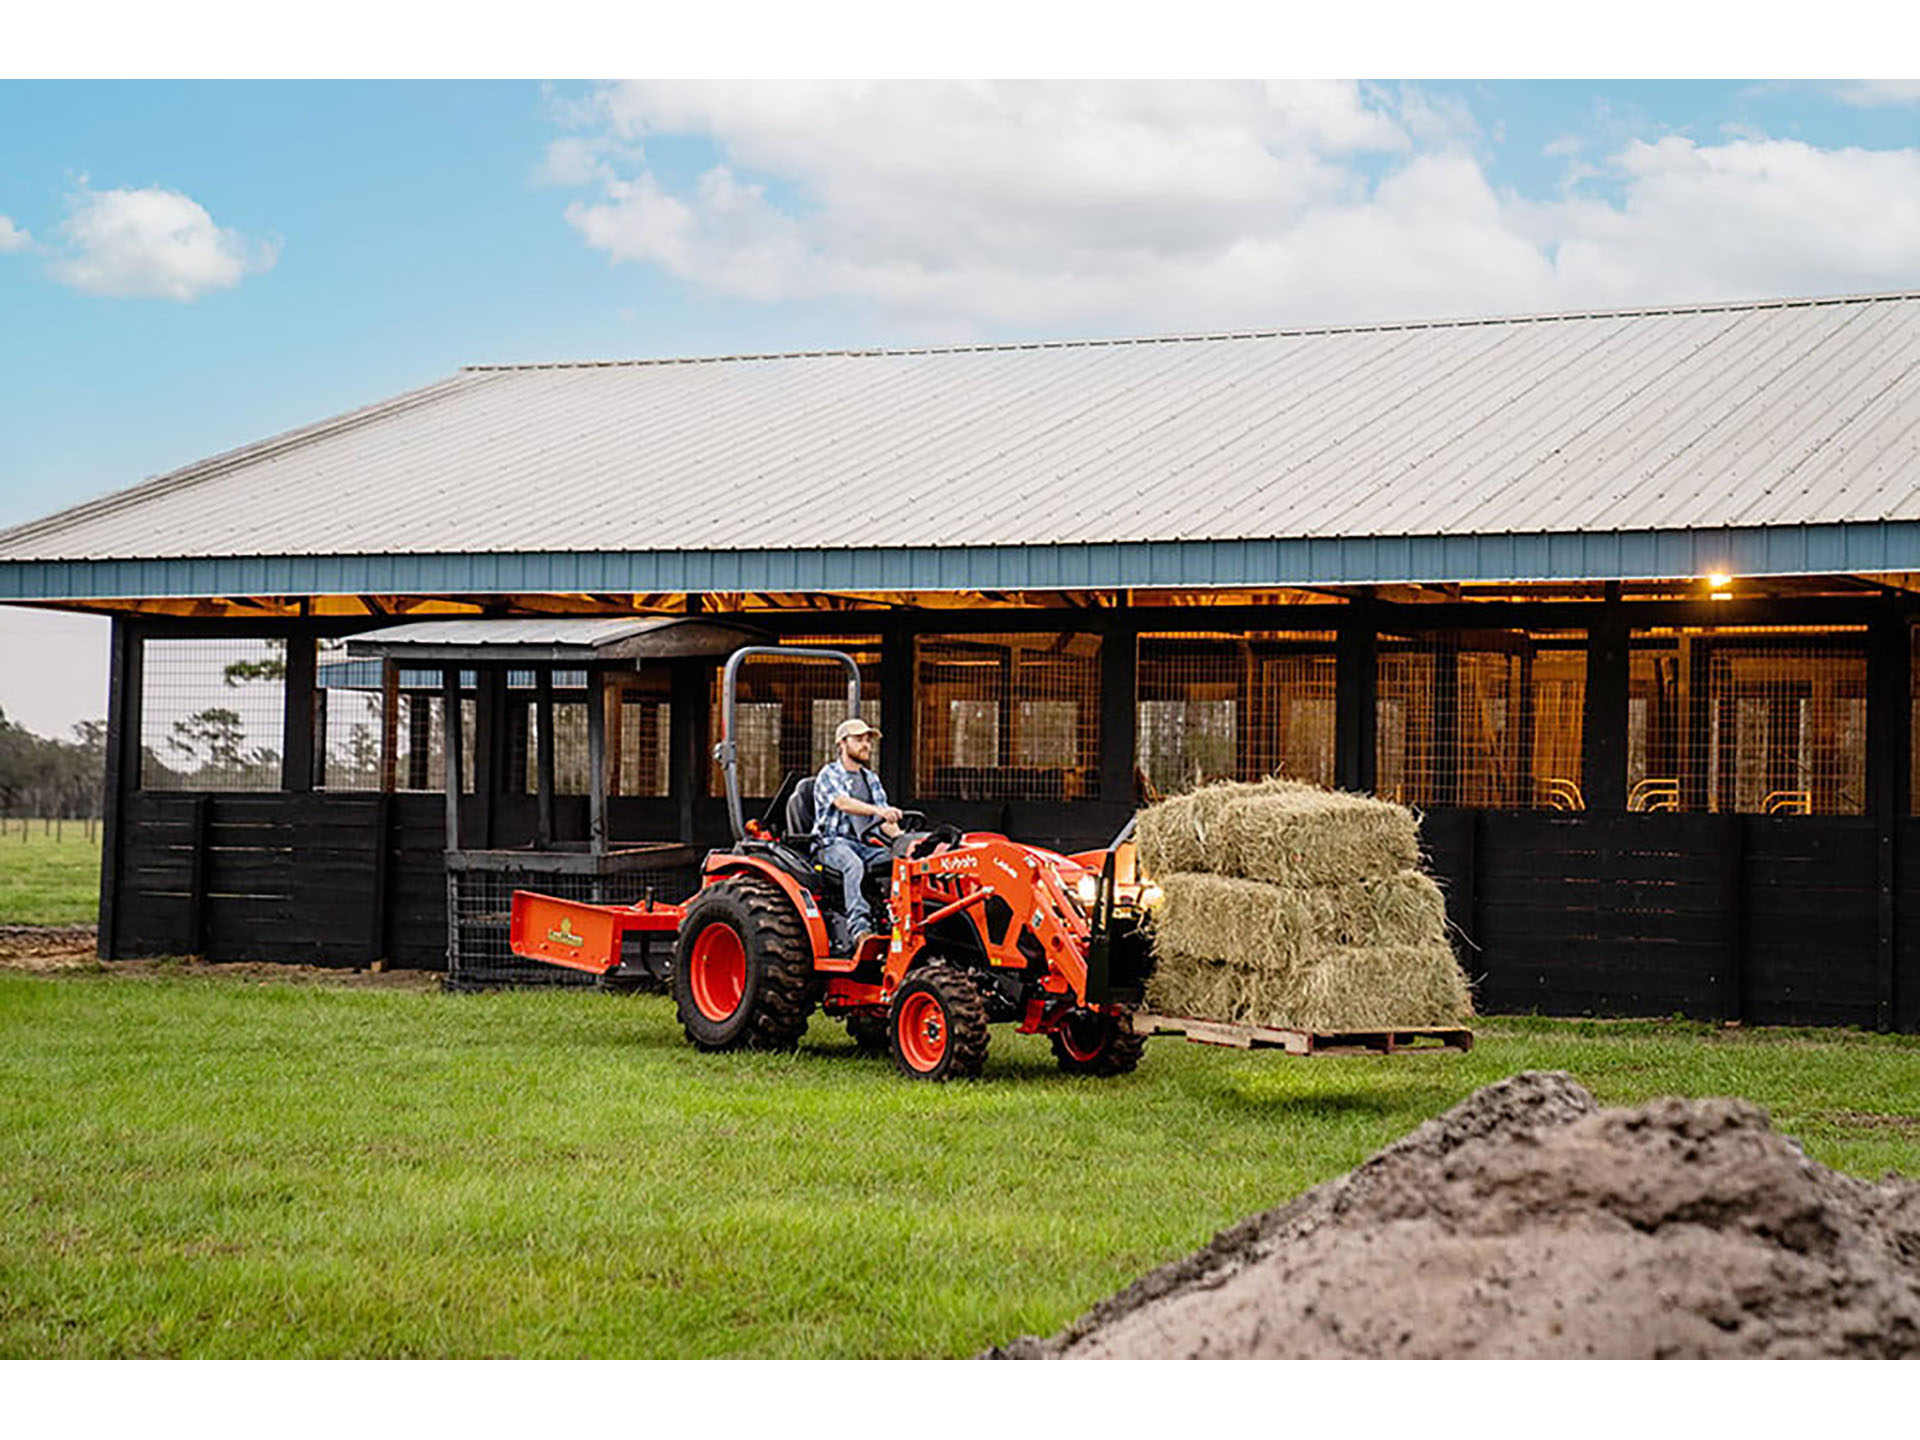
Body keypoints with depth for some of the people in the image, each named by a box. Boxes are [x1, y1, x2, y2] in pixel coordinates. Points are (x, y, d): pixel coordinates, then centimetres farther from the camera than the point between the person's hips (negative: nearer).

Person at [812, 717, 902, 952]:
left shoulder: (871, 779, 22)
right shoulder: (829, 774, 2)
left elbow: (884, 821, 15)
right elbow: (843, 803, -18)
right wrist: (876, 810, -36)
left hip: (866, 844, 6)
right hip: (833, 842, -6)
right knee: (853, 865, -39)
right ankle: (859, 928, -51)